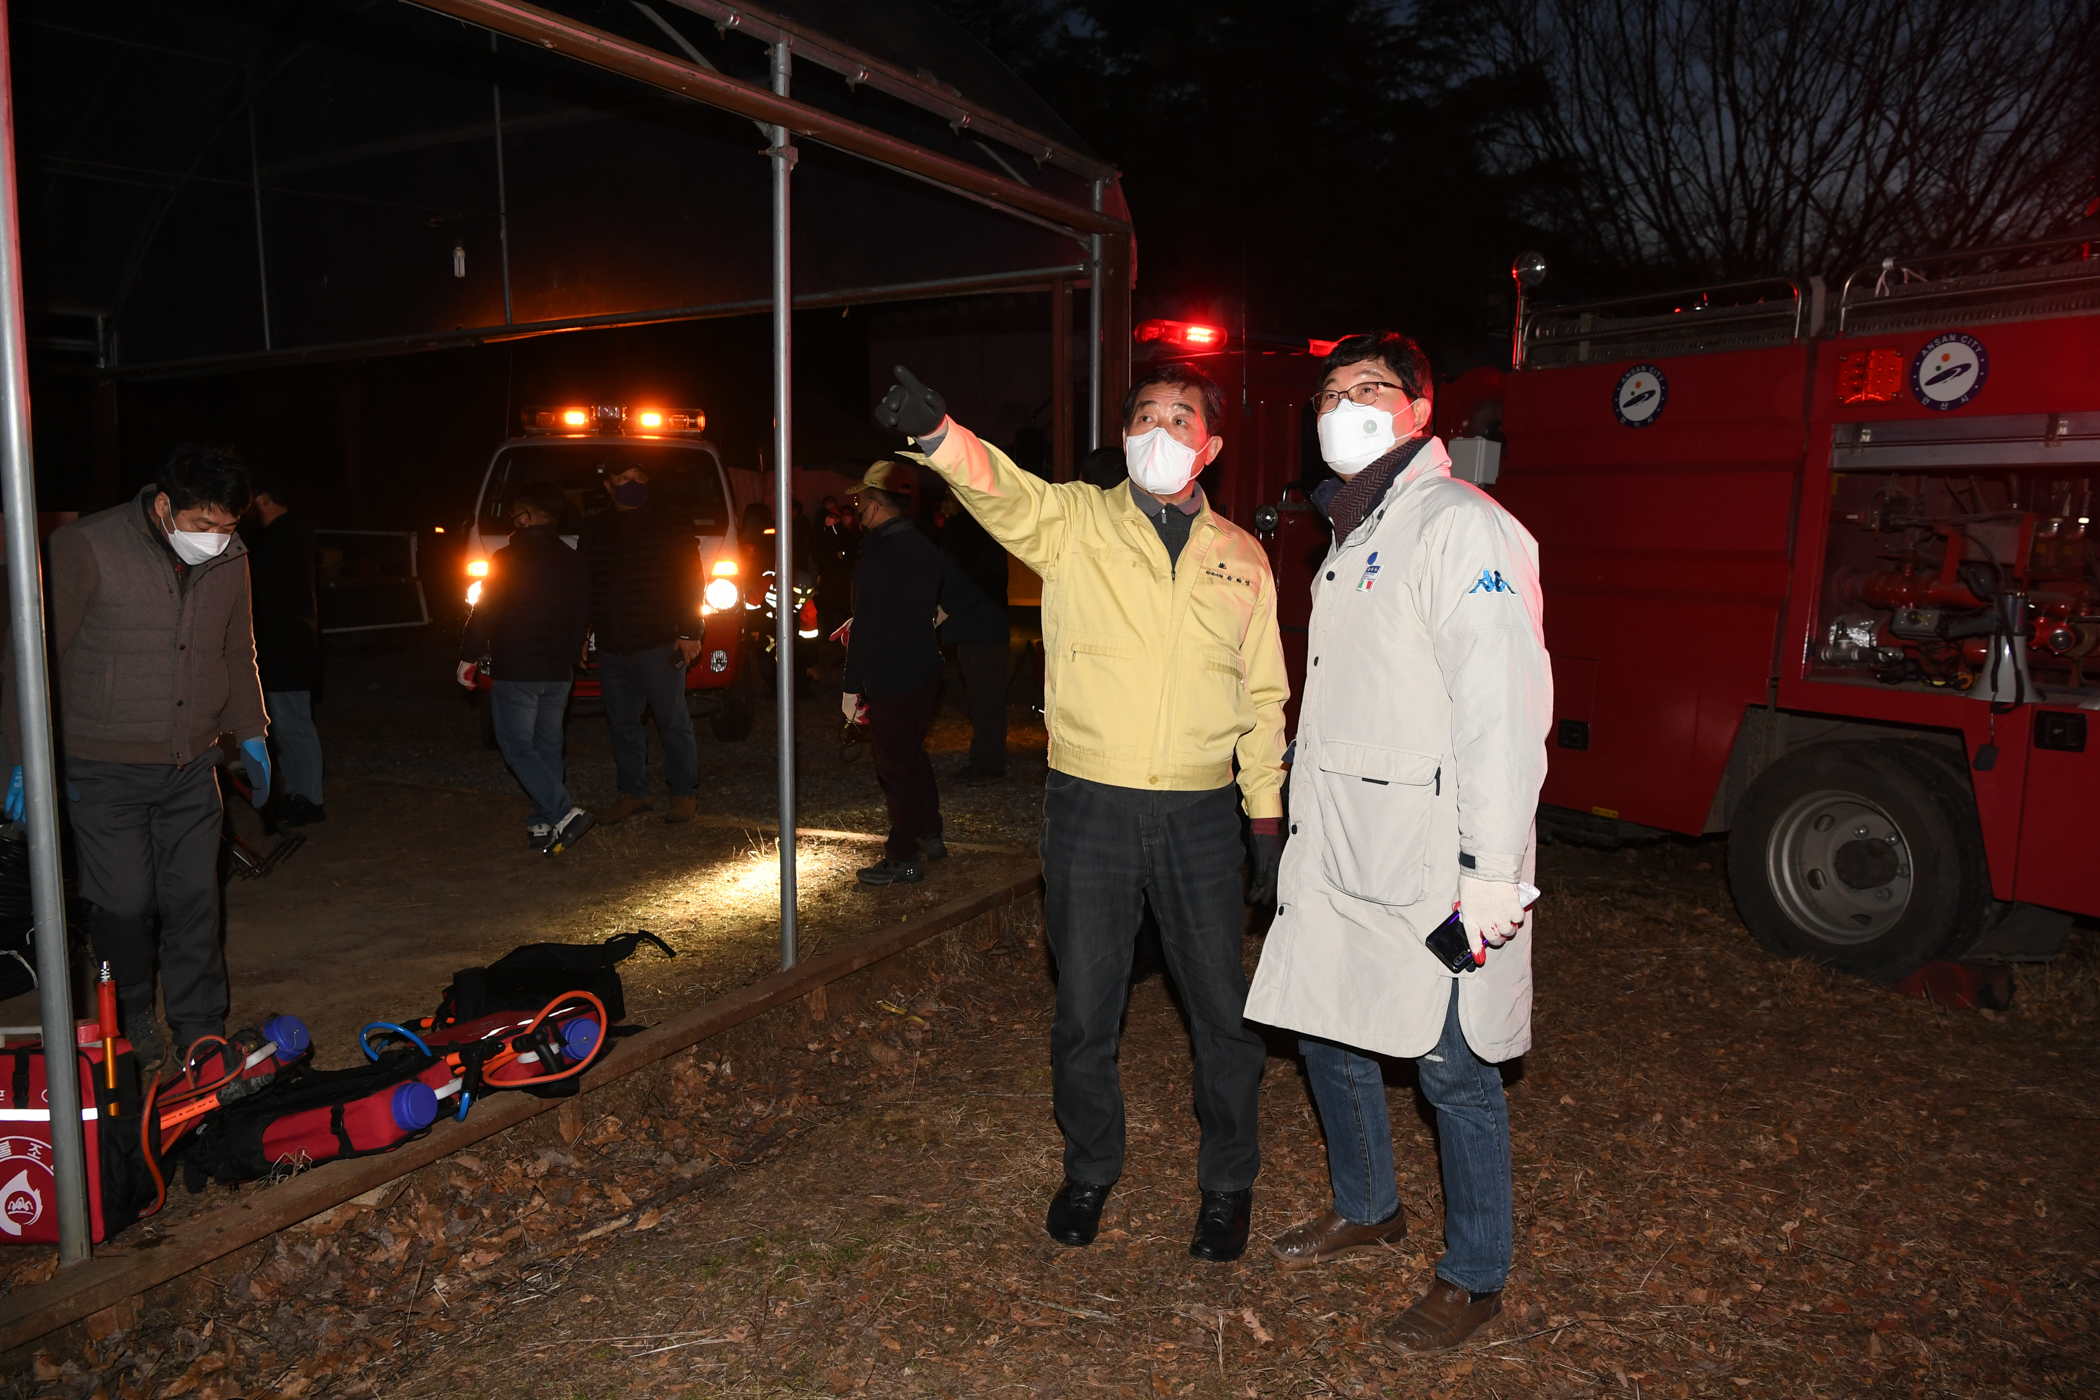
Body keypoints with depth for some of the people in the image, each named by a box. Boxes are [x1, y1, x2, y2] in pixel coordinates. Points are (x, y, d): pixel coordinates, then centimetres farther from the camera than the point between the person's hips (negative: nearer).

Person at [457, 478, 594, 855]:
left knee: (518, 748, -2)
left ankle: (565, 814, -16)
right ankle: (543, 824, 13)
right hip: (559, 672, 6)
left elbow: (484, 614, -8)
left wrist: (469, 658, 1)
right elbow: (582, 620, 13)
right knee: (547, 747, 13)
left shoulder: (507, 560, -10)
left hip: (516, 672, -6)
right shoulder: (575, 563, 7)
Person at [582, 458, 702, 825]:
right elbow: (584, 584, 18)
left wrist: (689, 632, -11)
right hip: (611, 647, 5)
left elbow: (690, 579, -4)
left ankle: (683, 793, 11)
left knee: (673, 721, 0)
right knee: (622, 724, 10)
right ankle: (633, 793, 21)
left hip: (659, 644, -5)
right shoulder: (594, 529, 13)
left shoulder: (669, 523, -1)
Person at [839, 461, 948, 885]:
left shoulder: (877, 556, -20)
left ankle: (904, 859, 9)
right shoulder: (924, 548, 8)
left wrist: (851, 687, -16)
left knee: (895, 766, 1)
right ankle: (930, 836, 34)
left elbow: (867, 627, -21)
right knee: (913, 755, 23)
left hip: (890, 679, -9)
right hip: (925, 670, 9)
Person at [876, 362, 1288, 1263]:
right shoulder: (1076, 522, 1)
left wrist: (1268, 816, 8)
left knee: (1223, 1011, 9)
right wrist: (934, 431, -42)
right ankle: (1089, 1172, 34)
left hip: (1199, 813, 1)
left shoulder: (1241, 558, 8)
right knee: (1084, 1010, 10)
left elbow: (1262, 695, 12)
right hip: (1090, 806, -1)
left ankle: (1227, 1183, 32)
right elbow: (1002, 492, -21)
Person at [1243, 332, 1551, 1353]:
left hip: (1430, 861, -9)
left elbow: (1503, 705, -19)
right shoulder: (1350, 537, 18)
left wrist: (1492, 868, -23)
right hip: (1337, 850, 9)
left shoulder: (1459, 524, -12)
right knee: (1327, 1030, 18)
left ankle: (1475, 1278, 23)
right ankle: (1366, 1209, 40)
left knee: (1451, 1066, 3)